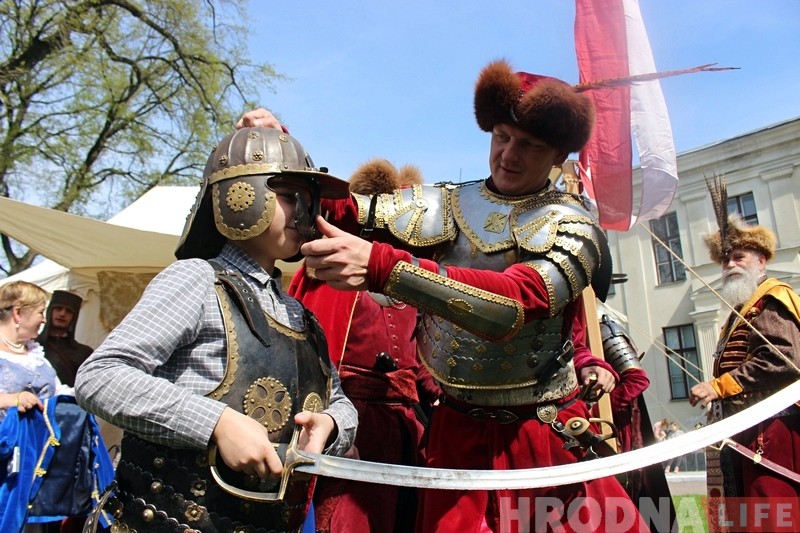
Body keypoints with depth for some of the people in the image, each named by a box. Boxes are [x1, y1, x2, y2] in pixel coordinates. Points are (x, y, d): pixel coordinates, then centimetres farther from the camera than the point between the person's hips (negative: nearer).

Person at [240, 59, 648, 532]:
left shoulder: (572, 227, -9)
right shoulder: (448, 205, 1)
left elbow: (515, 303, -29)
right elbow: (350, 213, -12)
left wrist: (380, 265, -40)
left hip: (549, 437, -1)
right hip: (458, 432, 2)